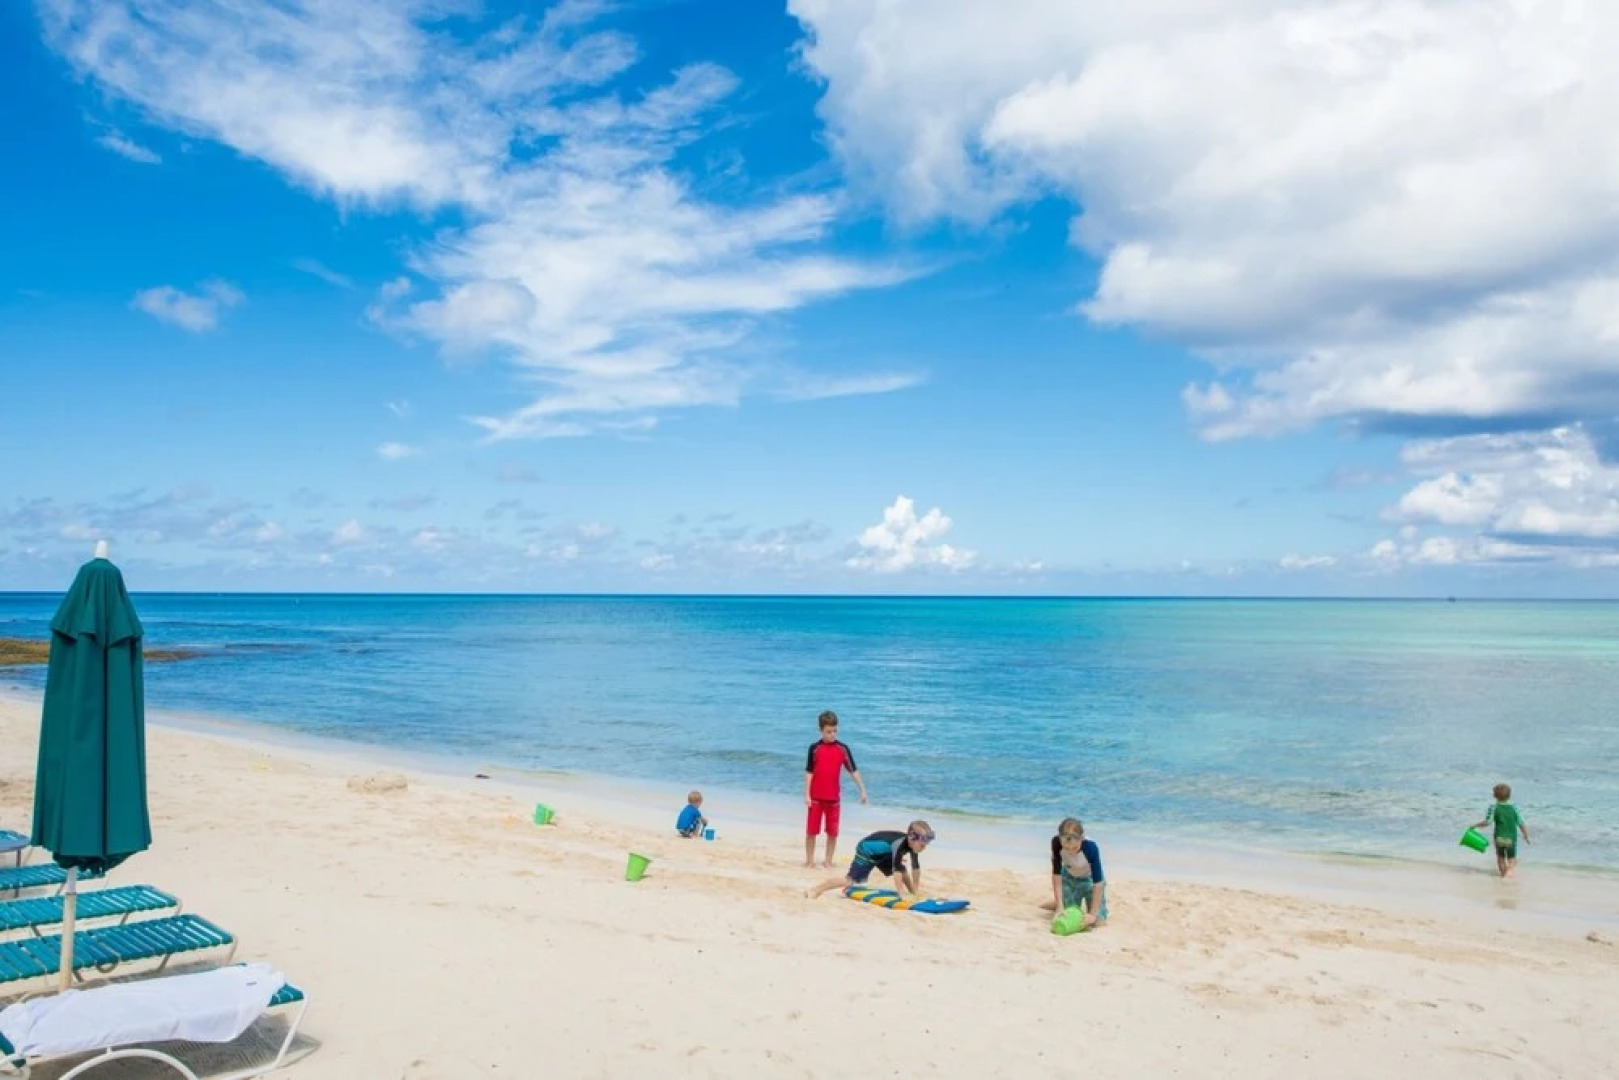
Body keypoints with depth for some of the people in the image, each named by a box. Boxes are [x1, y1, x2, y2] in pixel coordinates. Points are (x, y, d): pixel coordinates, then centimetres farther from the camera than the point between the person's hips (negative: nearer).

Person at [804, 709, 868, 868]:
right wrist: (807, 794, -7)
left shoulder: (843, 749, -1)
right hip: (816, 797, -1)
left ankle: (828, 861, 19)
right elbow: (809, 772, -2)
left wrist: (862, 790, 0)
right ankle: (809, 860, 16)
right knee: (811, 831, 3)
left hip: (834, 797, 1)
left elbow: (853, 770, 3)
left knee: (832, 832, 6)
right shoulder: (815, 748, -3)